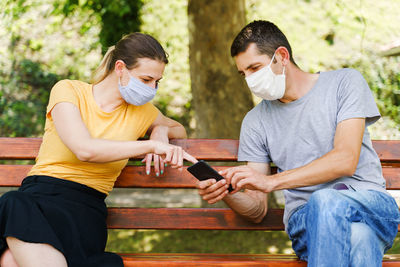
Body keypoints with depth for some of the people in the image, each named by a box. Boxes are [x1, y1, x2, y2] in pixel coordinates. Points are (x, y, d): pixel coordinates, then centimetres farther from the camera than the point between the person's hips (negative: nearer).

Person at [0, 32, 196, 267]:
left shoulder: (142, 111, 16)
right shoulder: (68, 90, 1)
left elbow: (180, 129, 38)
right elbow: (85, 149, -16)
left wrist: (161, 131, 13)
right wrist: (151, 145, -13)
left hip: (87, 208, 1)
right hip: (40, 195, 0)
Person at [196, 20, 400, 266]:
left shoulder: (345, 82, 6)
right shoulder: (255, 122, 13)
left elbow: (345, 161, -9)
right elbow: (257, 210, 12)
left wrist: (271, 181, -17)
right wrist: (227, 193, -11)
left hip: (369, 203, 0)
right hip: (304, 216, 1)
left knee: (325, 200, -37)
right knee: (358, 237, -37)